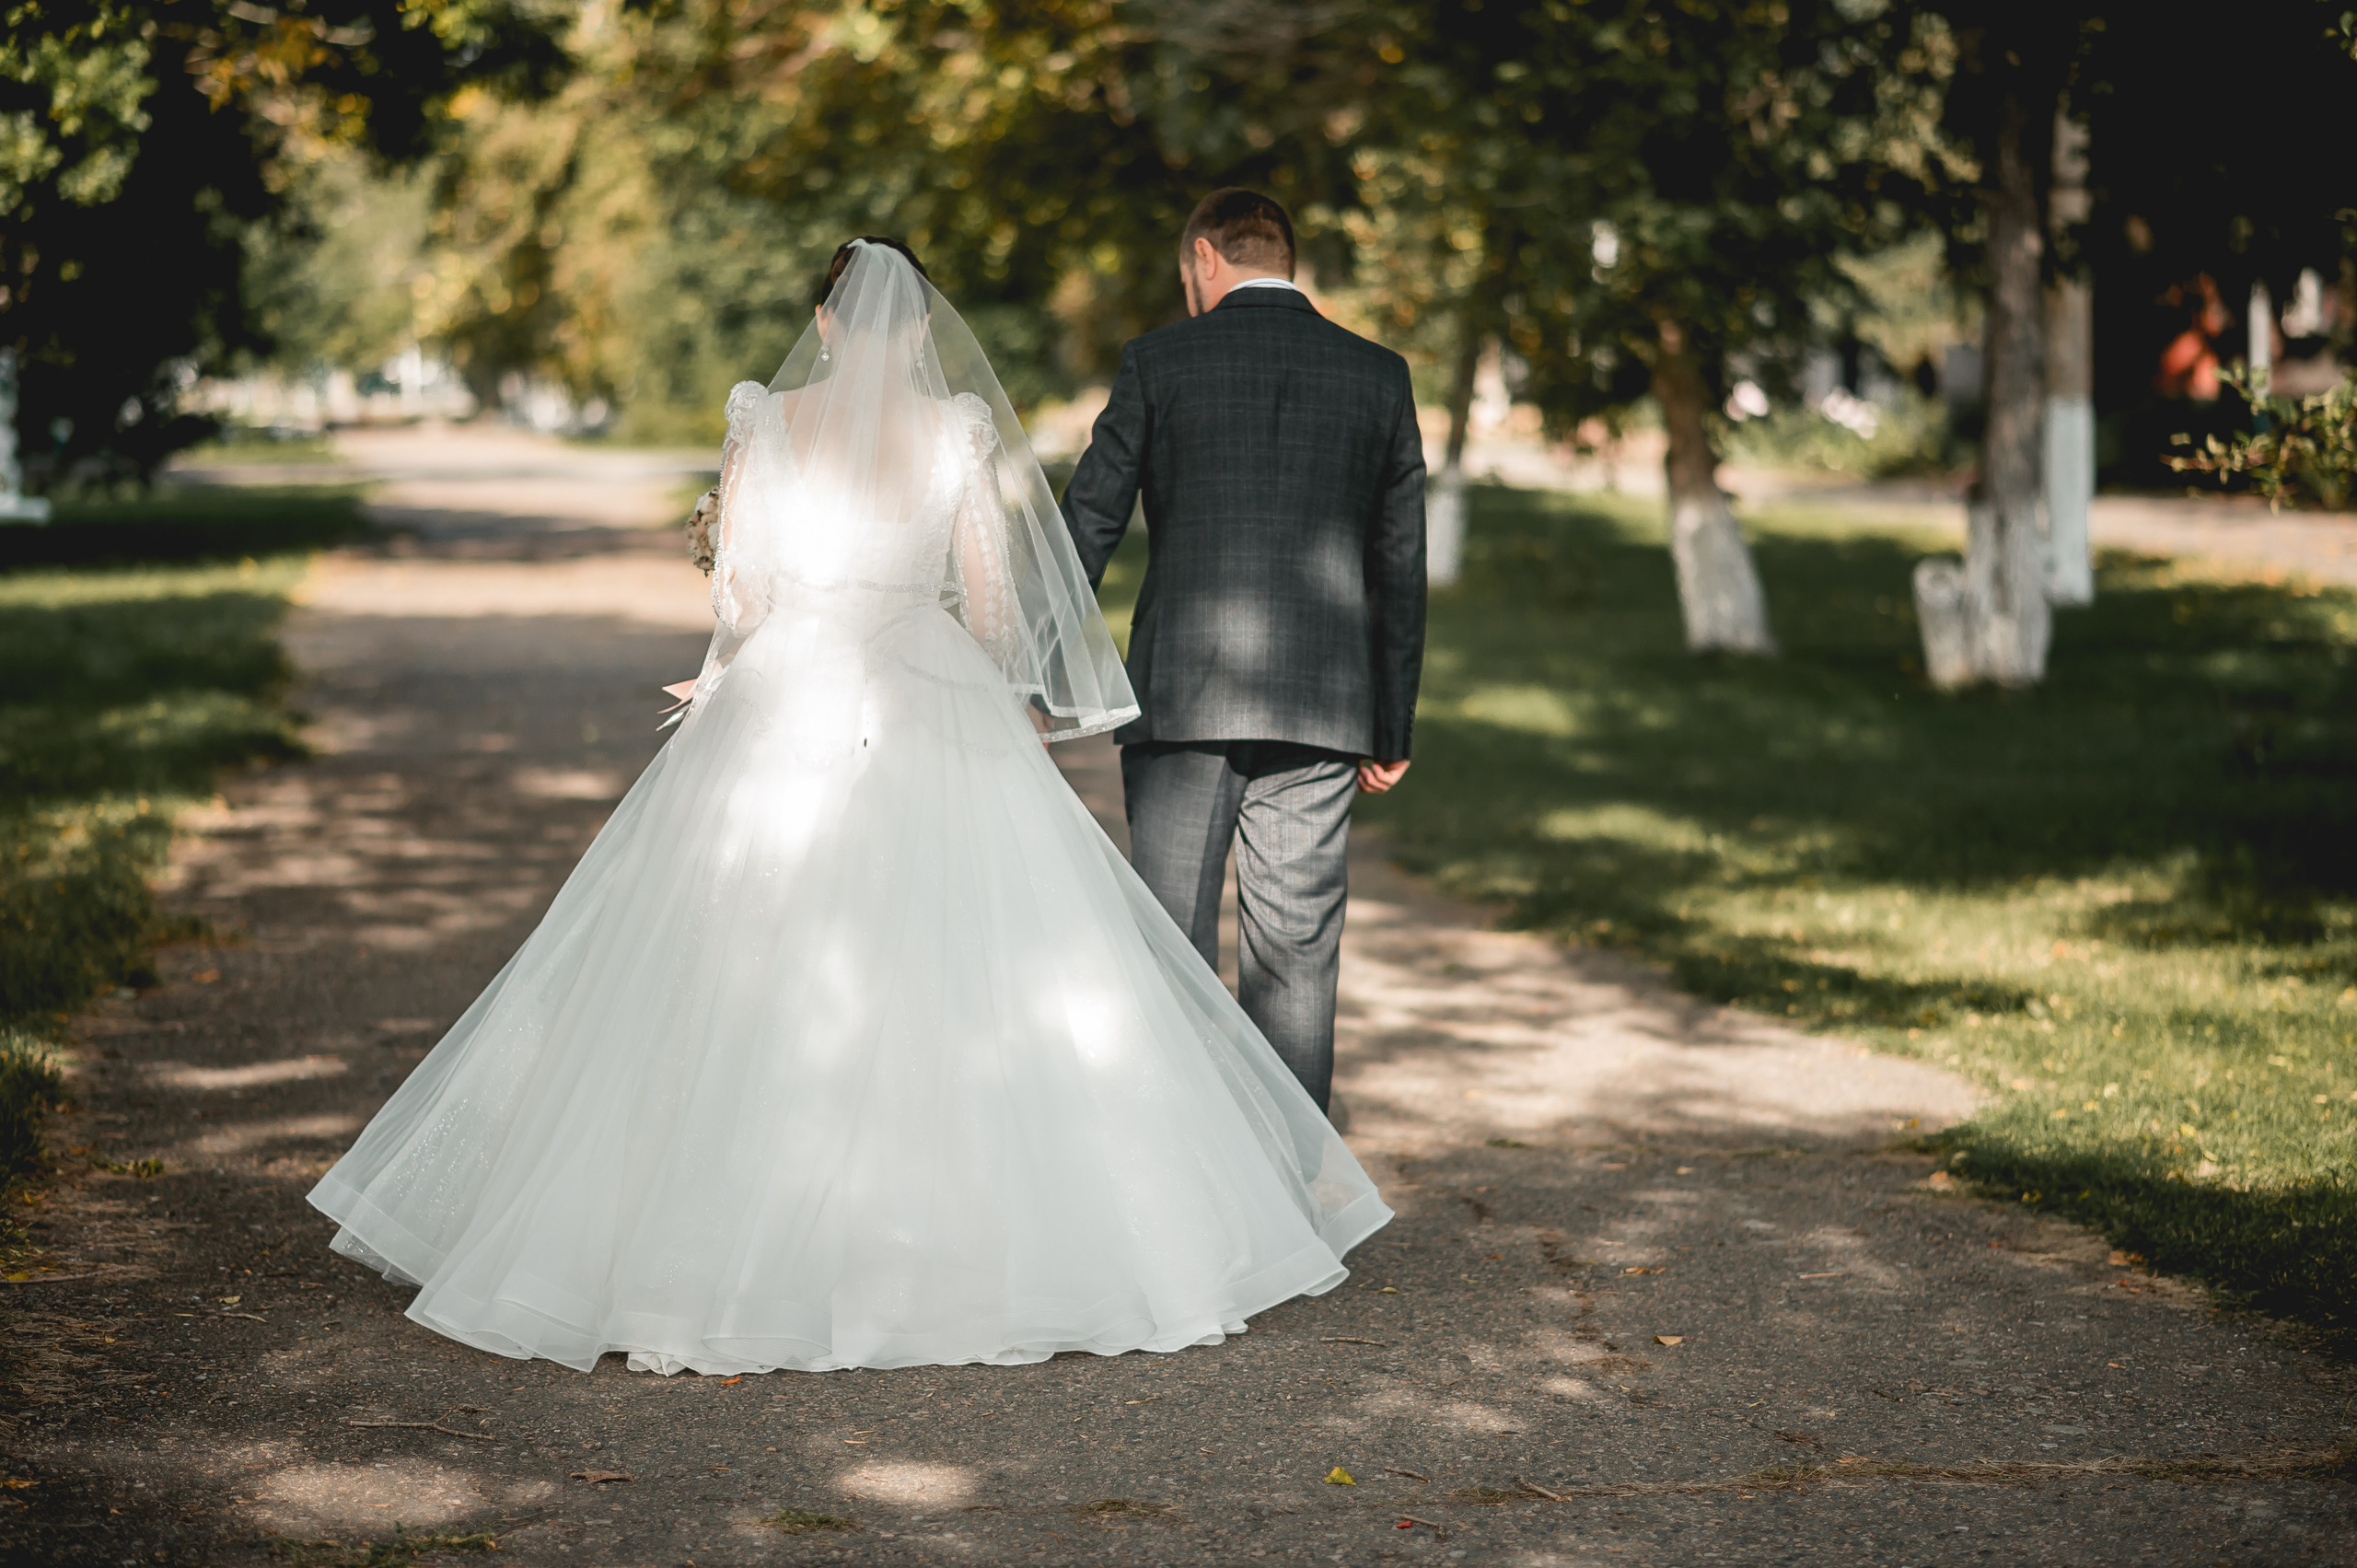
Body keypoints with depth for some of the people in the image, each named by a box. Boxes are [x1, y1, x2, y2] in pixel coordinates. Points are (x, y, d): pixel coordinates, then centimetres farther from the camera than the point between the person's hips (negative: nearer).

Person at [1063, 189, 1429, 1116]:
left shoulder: (1161, 361, 1)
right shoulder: (1379, 376, 8)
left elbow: (1088, 525, 3)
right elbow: (1399, 565, 11)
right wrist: (1391, 729, 17)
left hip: (1181, 699, -2)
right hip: (1321, 713, 2)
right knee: (1297, 961, 5)